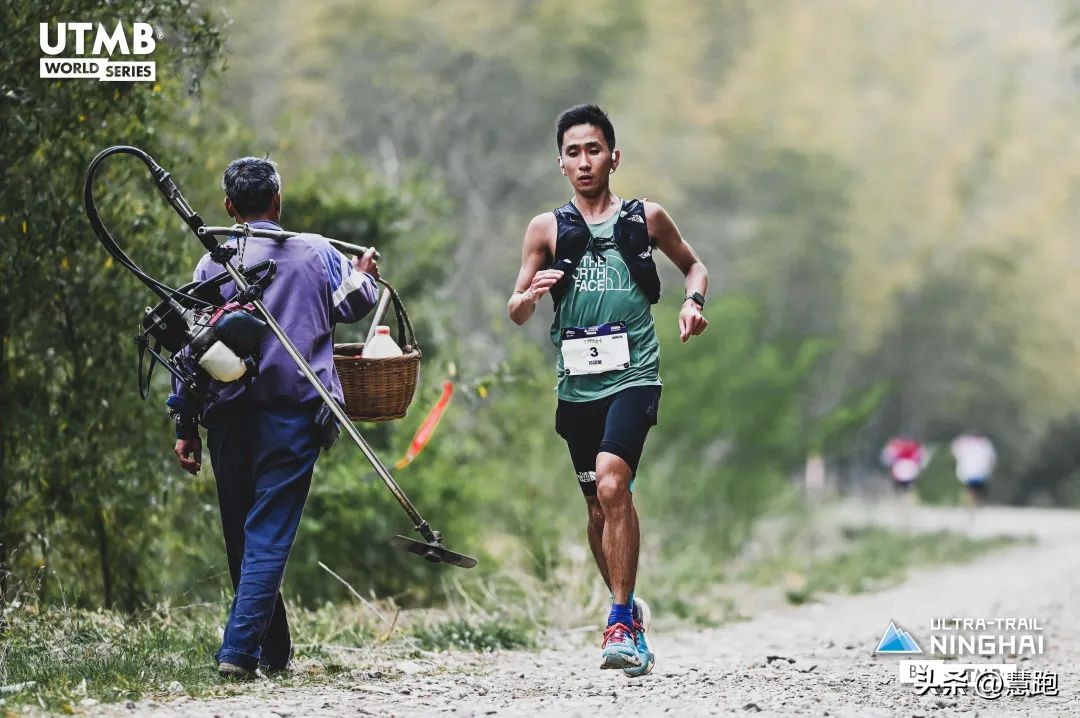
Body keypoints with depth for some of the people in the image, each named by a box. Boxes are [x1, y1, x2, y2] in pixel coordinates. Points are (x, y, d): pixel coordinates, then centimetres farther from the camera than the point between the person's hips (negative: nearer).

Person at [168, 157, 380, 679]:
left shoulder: (212, 264, 6)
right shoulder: (316, 252, 4)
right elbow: (353, 304, 1)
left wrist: (186, 425, 6)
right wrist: (365, 277, 25)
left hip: (228, 415, 2)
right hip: (294, 412, -2)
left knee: (240, 534, 15)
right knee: (269, 532, -5)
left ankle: (274, 650, 23)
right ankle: (239, 648, -18)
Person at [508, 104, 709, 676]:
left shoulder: (646, 218, 5)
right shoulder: (547, 229, 7)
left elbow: (693, 266, 21)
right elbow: (515, 313, 6)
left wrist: (693, 300, -1)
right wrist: (533, 294, -17)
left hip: (632, 377, -3)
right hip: (577, 385, 3)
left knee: (612, 485, -22)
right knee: (598, 504, 12)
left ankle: (621, 622, -20)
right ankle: (629, 611, 32)